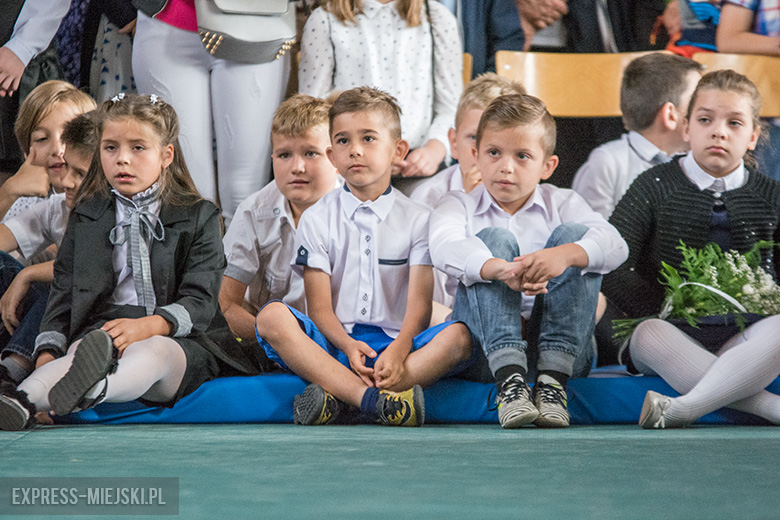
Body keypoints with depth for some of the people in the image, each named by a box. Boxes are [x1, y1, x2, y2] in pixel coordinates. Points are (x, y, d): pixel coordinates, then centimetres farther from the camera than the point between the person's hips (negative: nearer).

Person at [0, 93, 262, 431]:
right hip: (101, 333, 2)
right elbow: (63, 293, 15)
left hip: (176, 339, -2)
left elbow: (199, 302, -1)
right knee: (81, 350, -36)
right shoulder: (85, 218, 22)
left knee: (154, 352, -40)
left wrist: (146, 326, -22)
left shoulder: (199, 217, 12)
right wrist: (47, 355, -6)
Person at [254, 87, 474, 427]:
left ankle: (341, 399, -39)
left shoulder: (416, 220, 9)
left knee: (459, 336, -28)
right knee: (272, 316, -28)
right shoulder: (316, 220, 9)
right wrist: (348, 346, -22)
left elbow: (419, 306, -2)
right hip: (334, 344, 0)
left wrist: (399, 349, -24)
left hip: (395, 343, 0)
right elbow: (319, 307, -1)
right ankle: (377, 399, -41)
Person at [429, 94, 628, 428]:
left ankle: (553, 380, -29)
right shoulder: (459, 206, 8)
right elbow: (444, 248, -18)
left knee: (573, 235, -16)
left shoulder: (561, 204, 11)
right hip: (486, 346, -1)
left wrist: (565, 255, -34)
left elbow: (615, 245, -10)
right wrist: (501, 269, -39)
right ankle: (509, 379, -38)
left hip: (563, 349, 1)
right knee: (494, 237, -20)